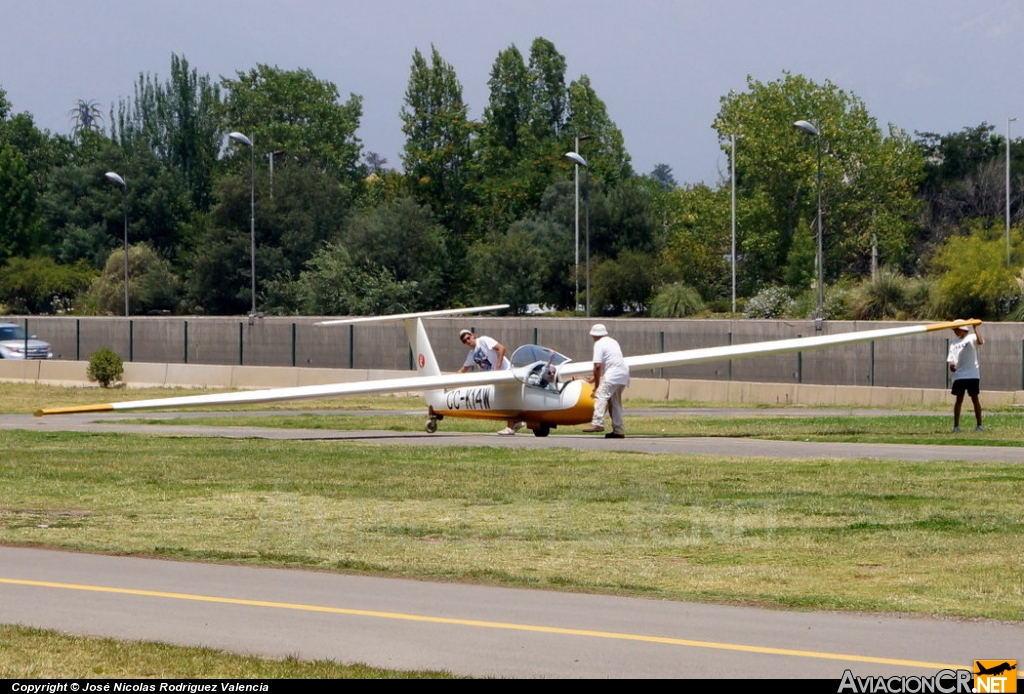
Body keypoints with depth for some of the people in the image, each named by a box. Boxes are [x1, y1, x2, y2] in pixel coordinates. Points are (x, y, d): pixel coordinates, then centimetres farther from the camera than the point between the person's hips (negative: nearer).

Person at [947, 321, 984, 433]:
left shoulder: (971, 338, -2)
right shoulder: (954, 342, 16)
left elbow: (980, 342, -24)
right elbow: (951, 359, 15)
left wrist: (975, 328, -25)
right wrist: (951, 365, -7)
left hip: (972, 375, -5)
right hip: (958, 376, 5)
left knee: (975, 399, 1)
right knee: (959, 400, 4)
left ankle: (979, 425, 7)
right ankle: (956, 426, 5)